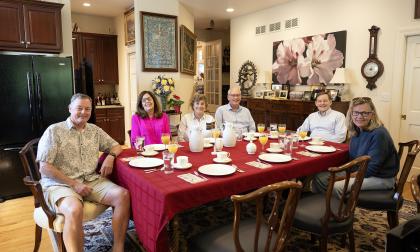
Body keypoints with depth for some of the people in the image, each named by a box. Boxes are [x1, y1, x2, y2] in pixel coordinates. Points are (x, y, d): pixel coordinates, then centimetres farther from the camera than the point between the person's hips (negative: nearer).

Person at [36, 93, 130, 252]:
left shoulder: (94, 130, 13)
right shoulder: (54, 131, -3)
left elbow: (115, 146, 22)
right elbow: (44, 168, -8)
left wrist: (110, 156, -3)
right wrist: (74, 184, -14)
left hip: (92, 180, 5)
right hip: (60, 184, -4)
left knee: (123, 195, -19)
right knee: (75, 210, -37)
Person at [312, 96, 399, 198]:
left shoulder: (379, 134, -22)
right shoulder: (356, 130, 2)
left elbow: (371, 168, -22)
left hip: (380, 178, -8)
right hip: (359, 171, 8)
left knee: (337, 186, -28)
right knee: (320, 178, -4)